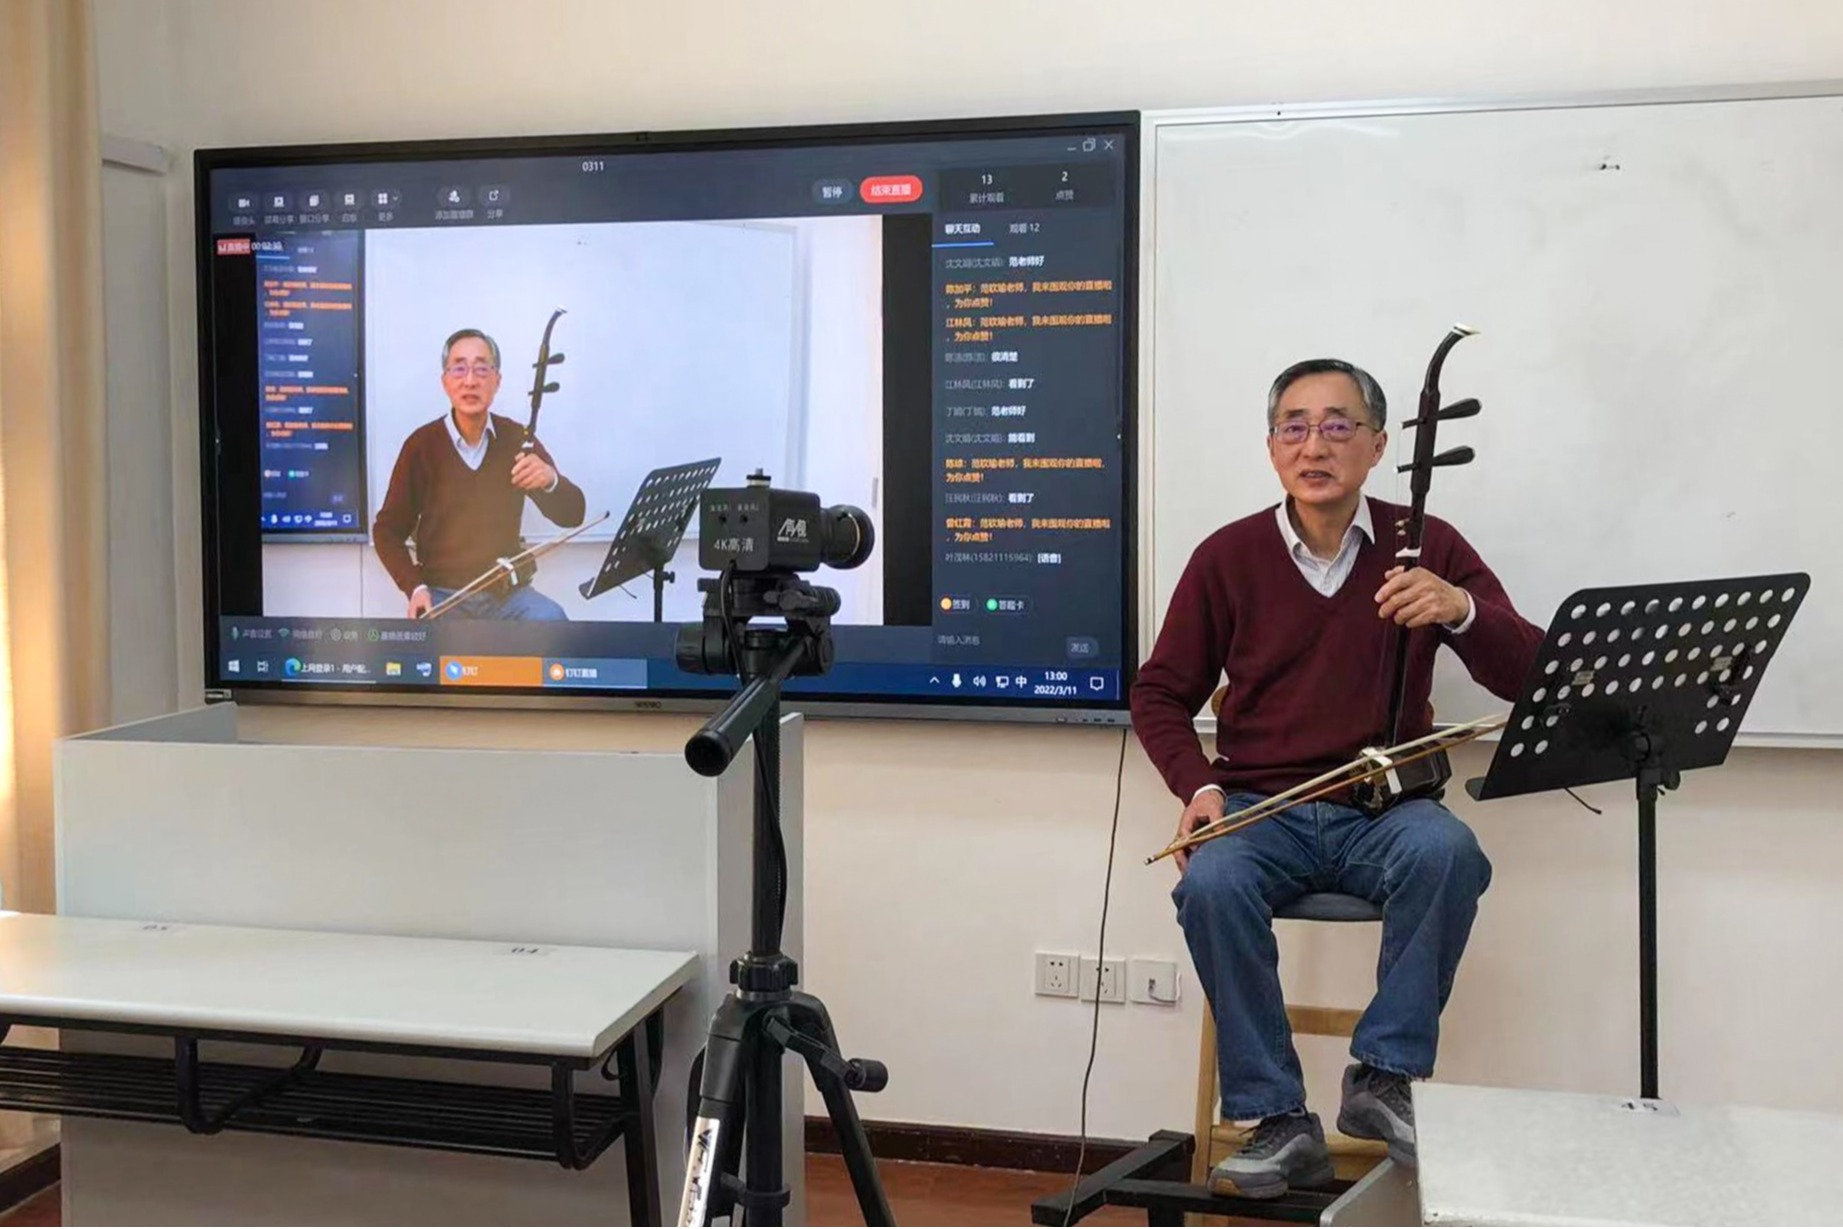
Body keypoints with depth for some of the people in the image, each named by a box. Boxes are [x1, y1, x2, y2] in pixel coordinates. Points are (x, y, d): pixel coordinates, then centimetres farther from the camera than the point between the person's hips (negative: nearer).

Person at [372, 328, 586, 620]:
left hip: (507, 590, 2)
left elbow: (572, 515, 0)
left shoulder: (517, 439, 2)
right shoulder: (422, 444, -3)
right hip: (442, 593, -1)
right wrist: (415, 588, -11)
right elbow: (387, 530, 5)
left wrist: (551, 481, -23)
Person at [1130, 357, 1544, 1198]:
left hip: (1385, 811, 0)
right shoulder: (1227, 556, 2)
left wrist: (1462, 609, -25)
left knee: (1447, 853, -34)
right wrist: (1199, 787, -9)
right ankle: (1278, 1120, -18)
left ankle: (1384, 1077, -17)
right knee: (1211, 886, -32)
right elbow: (1160, 692, 10)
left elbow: (1528, 678, -4)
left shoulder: (1426, 545, 2)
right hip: (1260, 809, 0)